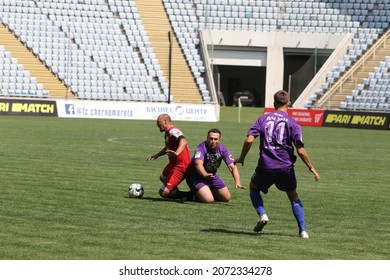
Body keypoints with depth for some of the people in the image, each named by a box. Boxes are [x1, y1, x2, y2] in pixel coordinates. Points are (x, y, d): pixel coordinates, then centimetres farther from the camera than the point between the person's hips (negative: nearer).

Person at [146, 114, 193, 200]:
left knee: (163, 192, -12)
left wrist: (177, 153, -60)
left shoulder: (173, 131, -23)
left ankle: (190, 195, -6)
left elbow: (184, 141, -43)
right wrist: (157, 155, 37)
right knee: (163, 177, 37)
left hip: (180, 166, -11)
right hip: (174, 163, 11)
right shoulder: (168, 132, 11)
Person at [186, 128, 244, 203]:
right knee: (208, 199, -25)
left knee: (227, 198, 10)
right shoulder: (201, 148, -29)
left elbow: (232, 166, -22)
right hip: (196, 176, -6)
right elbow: (198, 163, -47)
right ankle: (195, 195, 7)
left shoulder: (223, 149, -14)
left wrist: (237, 182, -39)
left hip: (212, 175, 6)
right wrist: (205, 174, -69)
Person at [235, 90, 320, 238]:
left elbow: (249, 140, -6)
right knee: (293, 196, 19)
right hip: (286, 167, 0)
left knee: (253, 188, 26)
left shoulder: (263, 119, 4)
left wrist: (241, 158, 9)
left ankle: (262, 214, 2)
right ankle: (303, 230, 8)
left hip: (266, 166, 0)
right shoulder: (292, 123, -1)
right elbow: (300, 150, -7)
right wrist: (311, 168, 4)